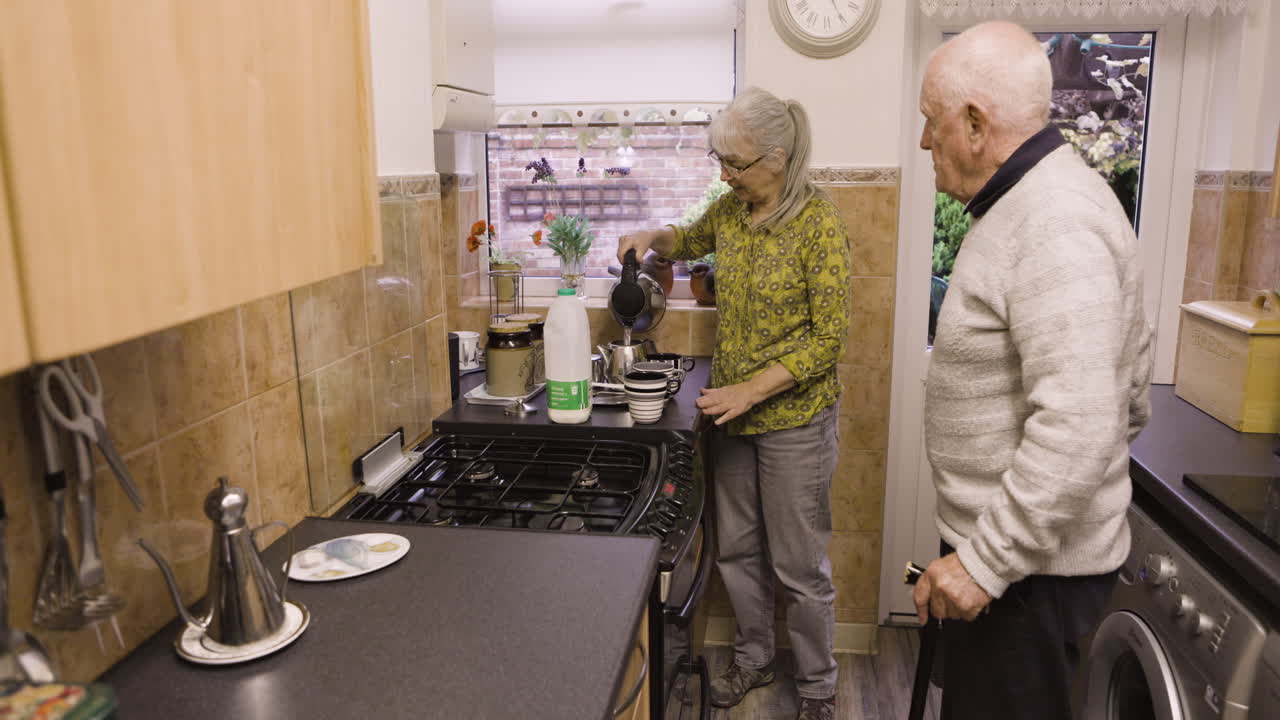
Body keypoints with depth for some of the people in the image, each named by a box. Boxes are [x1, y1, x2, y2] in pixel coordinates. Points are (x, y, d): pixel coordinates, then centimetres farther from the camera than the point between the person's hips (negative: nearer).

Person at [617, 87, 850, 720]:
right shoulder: (730, 209, 2)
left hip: (793, 418, -6)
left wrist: (751, 390, -23)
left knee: (798, 563, 7)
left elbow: (829, 337, -18)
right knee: (737, 550, 18)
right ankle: (753, 657, 41)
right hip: (731, 411, 6)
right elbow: (692, 240, 25)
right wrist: (654, 238, 3)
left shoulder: (818, 224, -17)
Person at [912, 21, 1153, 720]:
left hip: (1027, 564, -10)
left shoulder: (1056, 225, -23)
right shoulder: (1036, 201, 11)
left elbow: (1076, 429, -30)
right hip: (998, 534, 10)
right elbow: (1126, 362, 18)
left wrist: (986, 562, -25)